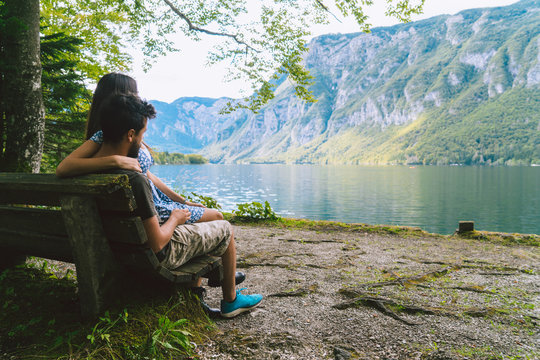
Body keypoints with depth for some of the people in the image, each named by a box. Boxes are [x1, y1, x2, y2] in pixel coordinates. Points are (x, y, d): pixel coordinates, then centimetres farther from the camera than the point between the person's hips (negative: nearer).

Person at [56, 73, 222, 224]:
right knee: (216, 217, 1)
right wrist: (115, 160, -40)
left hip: (156, 201, 9)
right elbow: (63, 168, -31)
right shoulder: (104, 136, -19)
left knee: (216, 215, 17)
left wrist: (183, 201, 14)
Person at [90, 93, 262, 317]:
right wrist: (175, 219, -8)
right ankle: (231, 300, 28)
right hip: (158, 257, -8)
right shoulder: (133, 179, -36)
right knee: (225, 229, 12)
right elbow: (157, 244, -30)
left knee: (196, 227, 33)